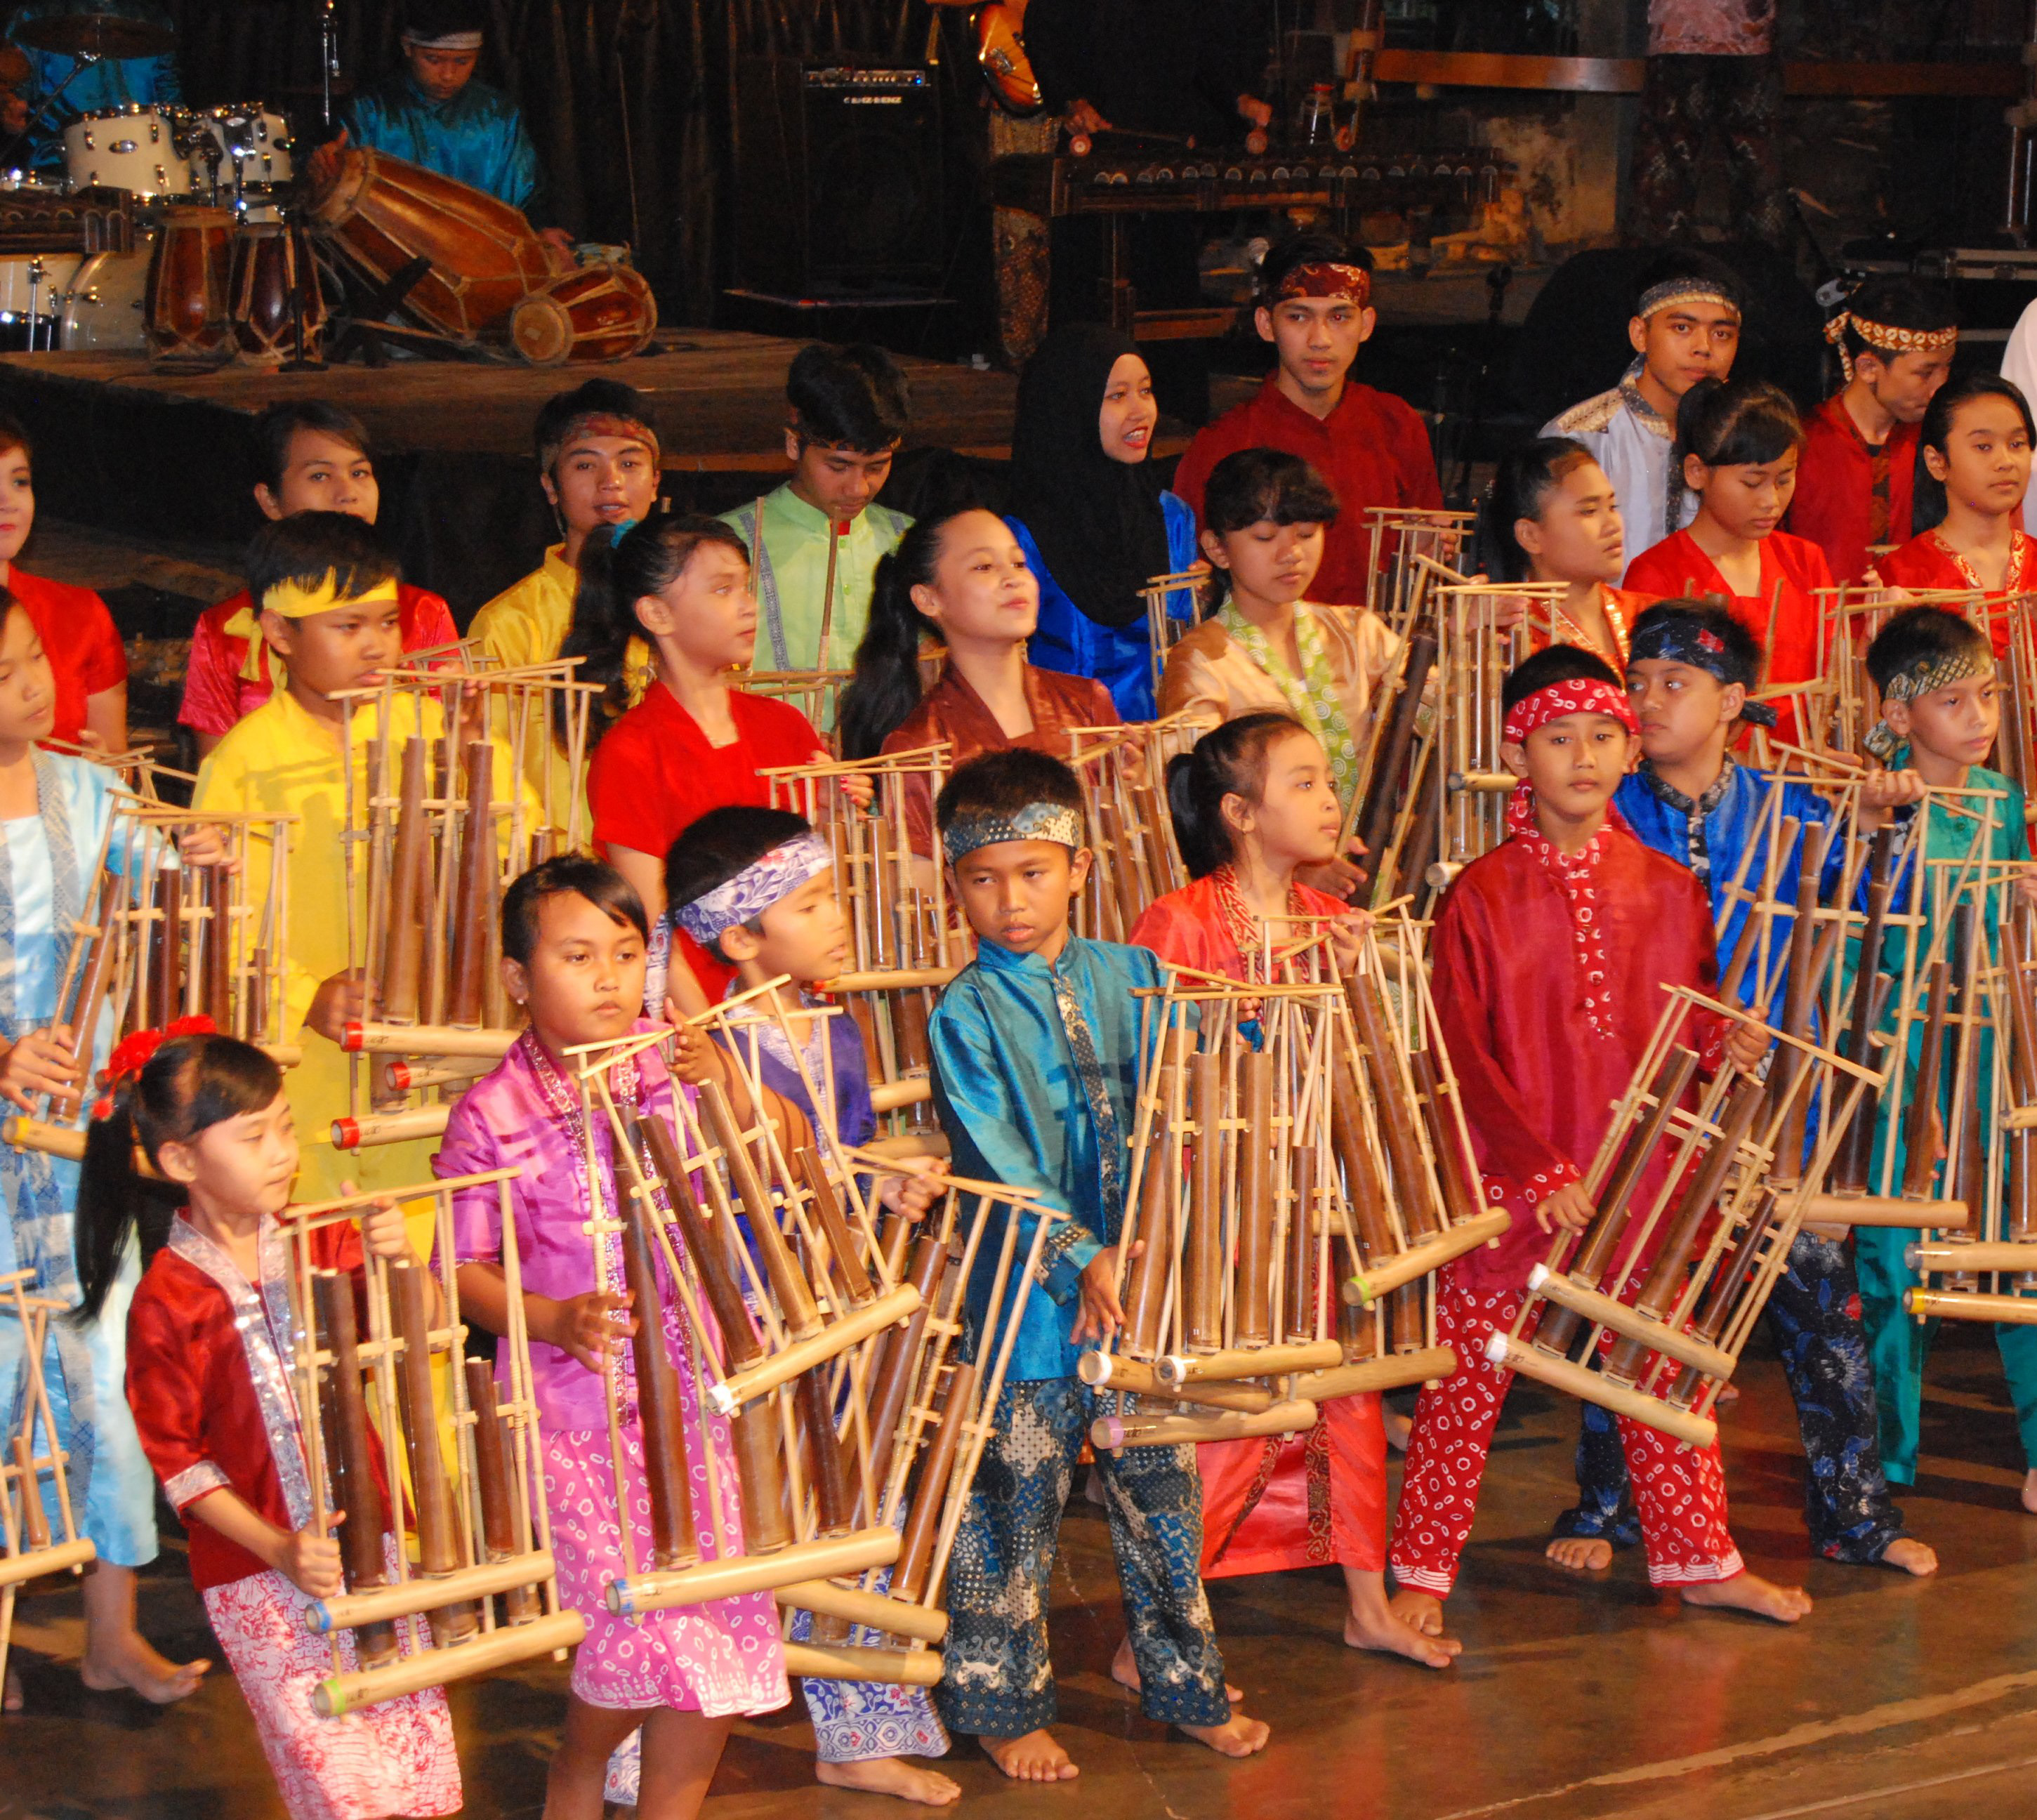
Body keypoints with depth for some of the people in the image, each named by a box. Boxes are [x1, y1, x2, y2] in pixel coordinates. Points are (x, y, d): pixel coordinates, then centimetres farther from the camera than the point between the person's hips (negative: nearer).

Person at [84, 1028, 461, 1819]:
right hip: (255, 1574, -4)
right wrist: (280, 1552, -16)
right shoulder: (167, 1301, -11)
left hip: (370, 1539, 4)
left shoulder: (323, 1242, 1)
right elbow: (177, 1458, -8)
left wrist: (396, 1263, -21)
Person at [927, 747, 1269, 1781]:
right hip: (1030, 1300, -4)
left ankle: (1186, 1688, 26)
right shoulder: (965, 1015, -8)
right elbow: (999, 1163, -14)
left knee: (1162, 1497, 13)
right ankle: (1003, 1708, 18)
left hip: (1139, 1281, 4)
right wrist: (1085, 1261, -21)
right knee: (1012, 1513, 5)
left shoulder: (1130, 978, 5)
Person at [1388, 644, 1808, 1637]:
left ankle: (1699, 1560, 27)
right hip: (1505, 1180, -3)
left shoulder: (1666, 890, 4)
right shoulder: (1479, 897, -8)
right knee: (1467, 1376, 3)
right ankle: (1423, 1570, 15)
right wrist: (1540, 1171, -17)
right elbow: (1461, 1054, -10)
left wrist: (1724, 1040, -8)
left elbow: (1693, 1015, 17)